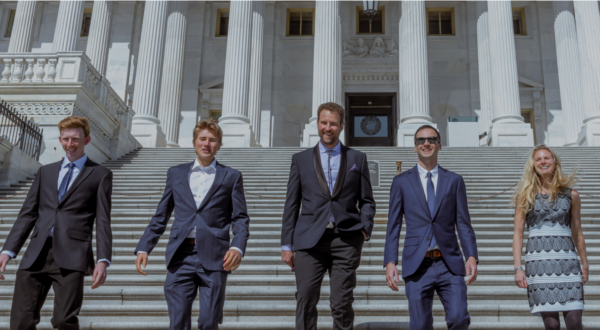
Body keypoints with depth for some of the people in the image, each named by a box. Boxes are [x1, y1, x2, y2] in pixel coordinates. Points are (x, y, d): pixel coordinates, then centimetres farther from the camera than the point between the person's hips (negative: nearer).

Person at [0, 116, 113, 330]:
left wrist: (103, 260, -10)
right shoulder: (45, 172, 21)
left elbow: (103, 221, 2)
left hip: (71, 256, -4)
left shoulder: (101, 175, 9)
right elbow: (27, 214, 17)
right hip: (36, 255, 4)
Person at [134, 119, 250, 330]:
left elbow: (240, 218, 4)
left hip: (214, 257, -1)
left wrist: (237, 247, -14)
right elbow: (160, 217, 16)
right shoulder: (176, 174, 16)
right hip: (181, 256, 2)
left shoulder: (231, 177, 10)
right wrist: (144, 248, 6)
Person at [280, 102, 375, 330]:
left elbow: (367, 201, 12)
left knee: (342, 303, 1)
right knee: (305, 302, -2)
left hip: (346, 240, 0)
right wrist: (287, 244, 5)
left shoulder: (358, 159, 12)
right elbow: (291, 205, 10)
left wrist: (365, 229, -6)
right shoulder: (301, 159, 12)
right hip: (310, 240, 0)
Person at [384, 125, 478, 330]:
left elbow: (463, 224, 7)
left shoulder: (454, 181, 11)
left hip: (450, 264, 1)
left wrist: (472, 256, -7)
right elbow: (393, 226, 6)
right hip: (417, 265, 0)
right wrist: (390, 262, -5)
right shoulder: (401, 182, 8)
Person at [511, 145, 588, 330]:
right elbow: (518, 234, 3)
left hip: (567, 261, 1)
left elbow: (577, 233, 15)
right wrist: (518, 268, -5)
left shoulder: (571, 195, 9)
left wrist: (585, 264, 14)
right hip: (538, 261, -1)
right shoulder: (525, 196, 6)